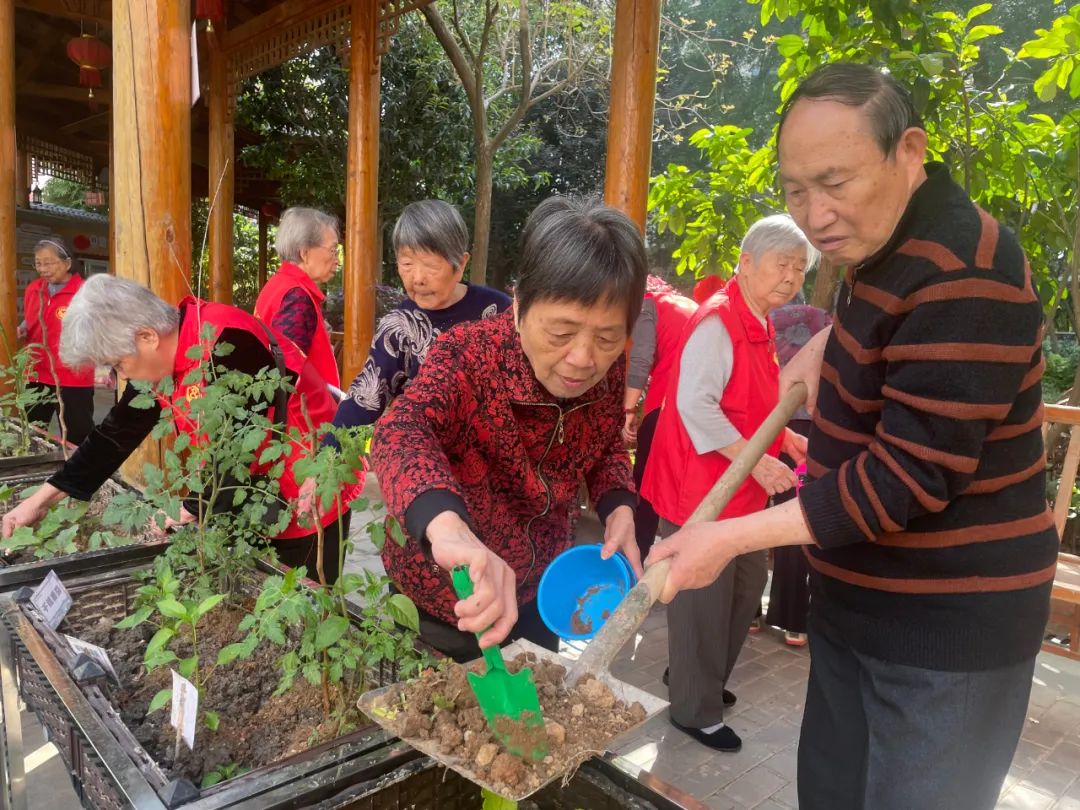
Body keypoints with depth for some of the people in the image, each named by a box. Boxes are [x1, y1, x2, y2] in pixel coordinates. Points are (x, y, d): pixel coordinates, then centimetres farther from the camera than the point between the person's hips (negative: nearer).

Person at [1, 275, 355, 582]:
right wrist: (44, 498, 5)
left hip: (307, 499, -8)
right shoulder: (163, 354, -1)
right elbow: (119, 432, 6)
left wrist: (189, 511, -13)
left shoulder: (229, 343, -29)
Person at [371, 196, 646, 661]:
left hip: (538, 583, 4)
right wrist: (448, 528, -68)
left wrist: (618, 509, -16)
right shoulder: (468, 355, -30)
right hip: (442, 590, -4)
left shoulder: (607, 374, -15)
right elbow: (401, 432, -48)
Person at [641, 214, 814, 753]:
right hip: (701, 491, -10)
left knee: (745, 588, 20)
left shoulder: (757, 327, 13)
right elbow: (695, 405, -27)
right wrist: (756, 461, -25)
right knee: (703, 603, 4)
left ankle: (698, 680, 40)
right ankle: (696, 711, 24)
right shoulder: (717, 322, -18)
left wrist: (785, 437, 13)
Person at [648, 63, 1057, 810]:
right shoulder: (889, 244, 6)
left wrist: (732, 537, -26)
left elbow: (910, 475, -27)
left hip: (949, 624, -9)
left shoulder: (962, 275, -25)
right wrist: (828, 344, 9)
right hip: (859, 599, 9)